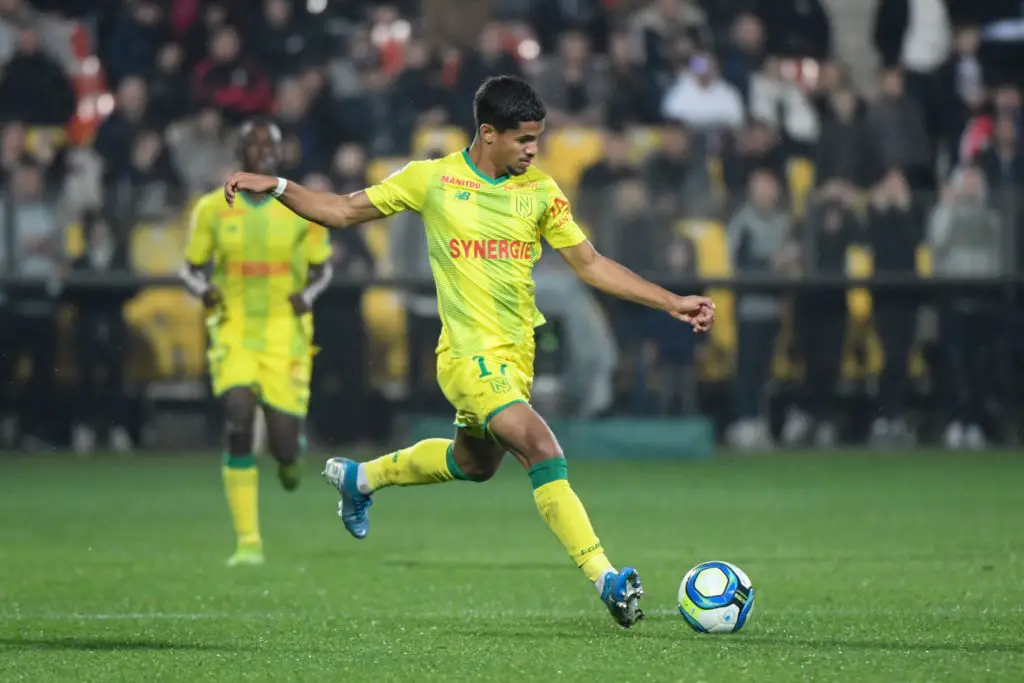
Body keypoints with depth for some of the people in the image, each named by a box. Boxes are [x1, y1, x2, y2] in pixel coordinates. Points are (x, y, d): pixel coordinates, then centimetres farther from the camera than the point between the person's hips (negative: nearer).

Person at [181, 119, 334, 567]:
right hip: (234, 329, 0)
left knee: (284, 446, -5)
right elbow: (191, 267, 10)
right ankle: (248, 542, -12)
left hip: (285, 334, 0)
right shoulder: (213, 209, 0)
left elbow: (321, 268, 11)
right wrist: (204, 289, -12)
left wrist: (308, 295, -10)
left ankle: (291, 450, 39)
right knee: (238, 424, -20)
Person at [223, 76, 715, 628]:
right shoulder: (431, 180, -4)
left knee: (473, 464, 23)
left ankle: (361, 478, 48)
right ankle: (606, 579, -24)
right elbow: (343, 211, 5)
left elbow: (590, 265, 9)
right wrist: (276, 187, -7)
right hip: (470, 355, -6)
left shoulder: (541, 192, 5)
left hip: (517, 355, 6)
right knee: (543, 451, -22)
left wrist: (671, 303, 2)